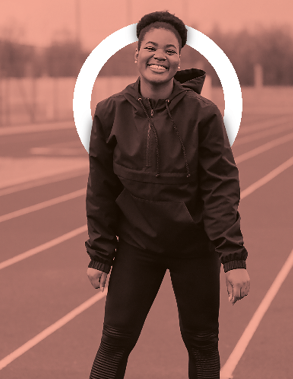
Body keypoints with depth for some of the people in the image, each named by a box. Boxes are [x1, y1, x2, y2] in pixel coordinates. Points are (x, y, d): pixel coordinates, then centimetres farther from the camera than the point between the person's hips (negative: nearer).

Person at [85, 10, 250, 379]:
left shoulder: (203, 113, -12)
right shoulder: (110, 113, -6)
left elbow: (221, 187, -12)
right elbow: (101, 190, 1)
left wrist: (234, 258, -16)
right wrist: (100, 255, 2)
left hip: (196, 248, -1)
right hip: (136, 245, 1)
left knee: (202, 342, 11)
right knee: (115, 341, 1)